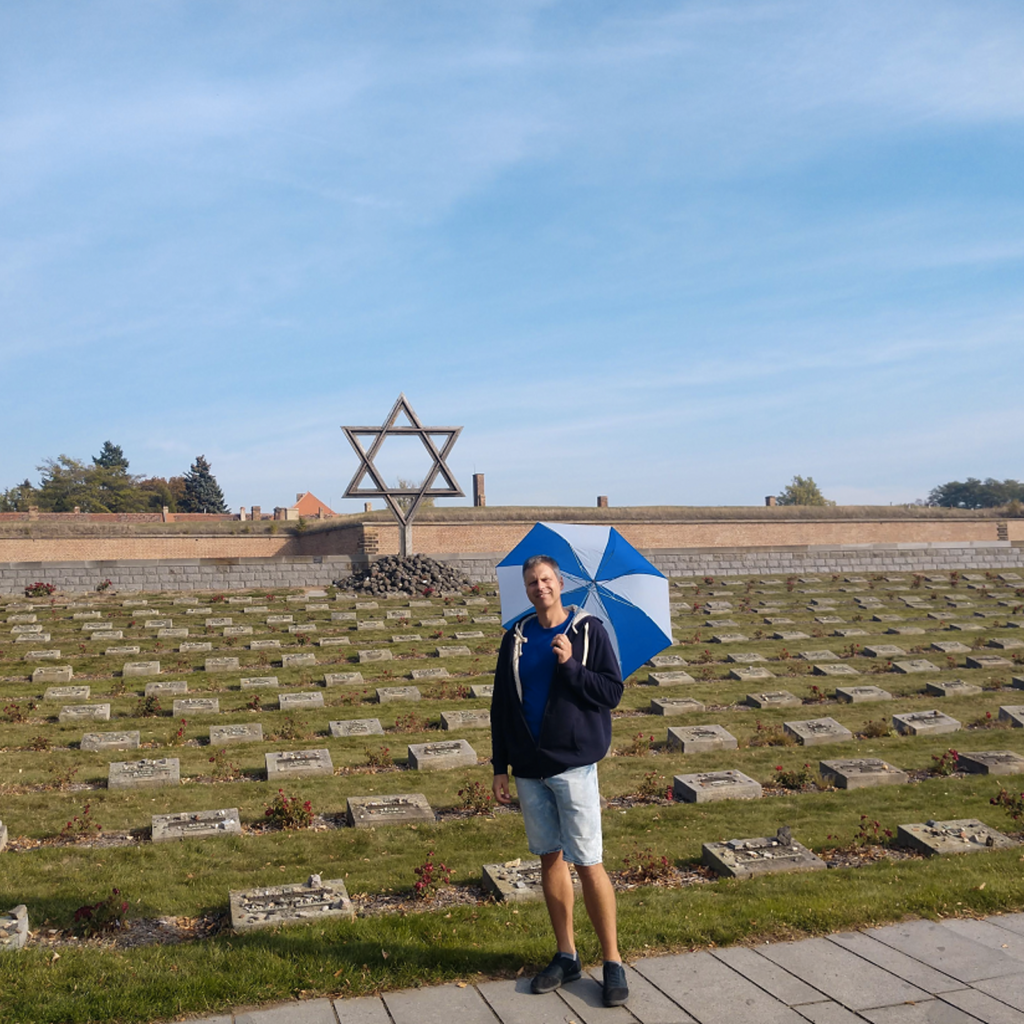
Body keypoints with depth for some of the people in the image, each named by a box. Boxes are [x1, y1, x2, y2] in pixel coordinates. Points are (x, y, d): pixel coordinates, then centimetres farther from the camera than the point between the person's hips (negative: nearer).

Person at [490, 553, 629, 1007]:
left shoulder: (589, 630, -2)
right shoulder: (516, 638, 7)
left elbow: (612, 692, -7)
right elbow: (501, 707, 9)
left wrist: (570, 665, -21)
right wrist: (500, 768, 6)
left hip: (573, 765, -4)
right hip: (528, 769, 4)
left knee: (587, 863, -2)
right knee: (550, 858, 11)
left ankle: (613, 961, 11)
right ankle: (566, 955, 24)